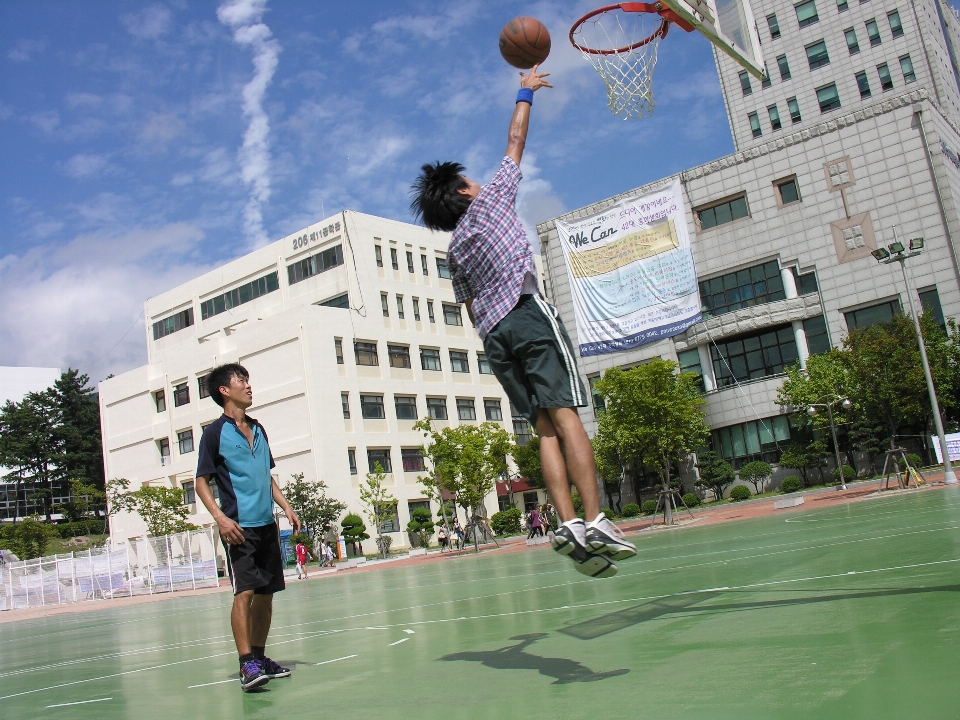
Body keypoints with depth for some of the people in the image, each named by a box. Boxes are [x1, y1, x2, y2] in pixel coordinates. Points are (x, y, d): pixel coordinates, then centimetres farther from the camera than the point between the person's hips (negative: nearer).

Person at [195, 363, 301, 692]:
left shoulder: (258, 430, 16)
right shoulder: (215, 432, -4)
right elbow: (202, 482, -5)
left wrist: (285, 506, 14)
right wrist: (220, 517, -18)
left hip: (267, 524, 7)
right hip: (239, 526, -7)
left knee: (266, 592, 8)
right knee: (244, 591, -13)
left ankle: (260, 657, 18)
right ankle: (247, 665, -10)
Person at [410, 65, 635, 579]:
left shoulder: (454, 251, 24)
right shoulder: (490, 200, 11)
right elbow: (515, 140, 18)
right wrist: (526, 92, 30)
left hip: (494, 333, 6)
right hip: (529, 313, -5)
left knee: (545, 427, 0)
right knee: (565, 415, -14)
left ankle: (568, 523, -13)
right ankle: (594, 521, -22)